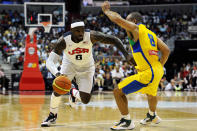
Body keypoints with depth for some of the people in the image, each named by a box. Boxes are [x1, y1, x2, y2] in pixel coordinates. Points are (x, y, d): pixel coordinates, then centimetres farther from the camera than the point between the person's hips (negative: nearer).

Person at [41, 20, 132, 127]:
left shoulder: (91, 36, -31)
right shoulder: (64, 41, -30)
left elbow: (113, 39, -25)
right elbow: (50, 61, -32)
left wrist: (126, 54, -38)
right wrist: (57, 73, -54)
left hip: (86, 68, 0)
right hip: (69, 64, 0)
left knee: (85, 100, -11)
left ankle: (74, 93, 28)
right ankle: (52, 116, 10)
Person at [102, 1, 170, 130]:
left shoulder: (135, 28, -5)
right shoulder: (151, 33, 18)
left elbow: (117, 19, -18)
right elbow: (166, 50, 13)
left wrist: (106, 11, 1)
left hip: (148, 73, -9)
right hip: (158, 71, 9)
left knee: (118, 92, -4)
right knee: (151, 94, 37)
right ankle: (152, 116, 61)